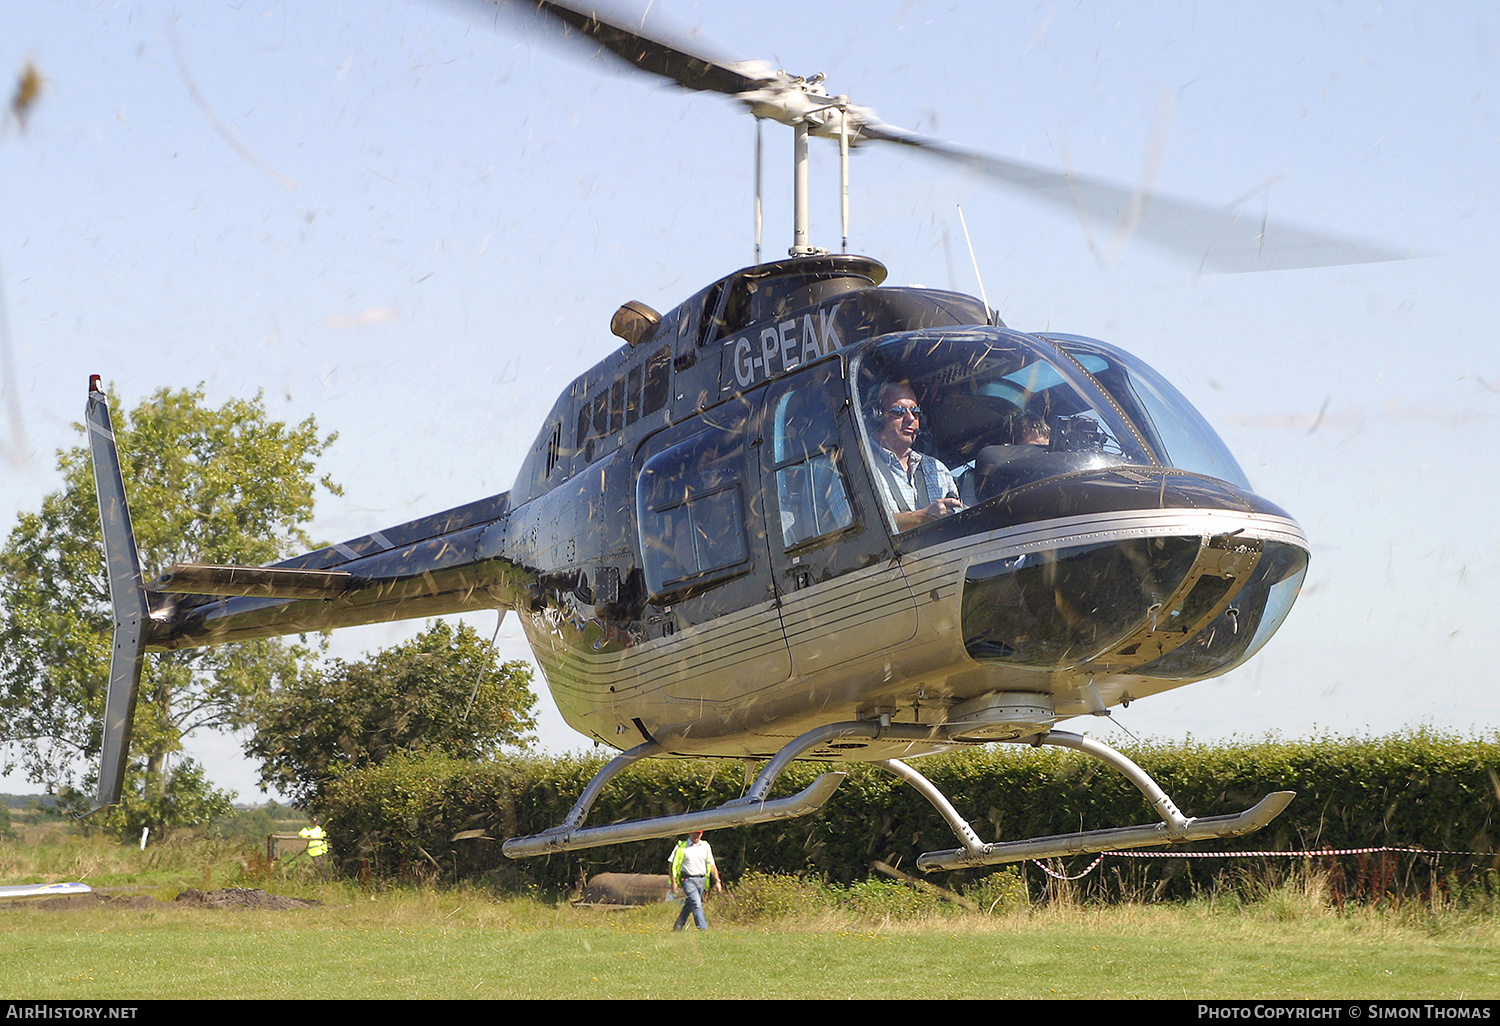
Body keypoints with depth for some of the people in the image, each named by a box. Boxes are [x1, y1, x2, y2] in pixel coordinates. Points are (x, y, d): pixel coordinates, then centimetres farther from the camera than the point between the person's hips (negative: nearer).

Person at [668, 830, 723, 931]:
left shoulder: (706, 846, 12)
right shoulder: (682, 847, 0)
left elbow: (711, 865, 14)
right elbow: (672, 864, -1)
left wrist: (717, 881, 6)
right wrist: (673, 881, -9)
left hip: (701, 880, 5)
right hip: (688, 880, -5)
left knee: (690, 905, 11)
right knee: (697, 904, -17)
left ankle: (677, 928, 26)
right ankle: (703, 930, -21)